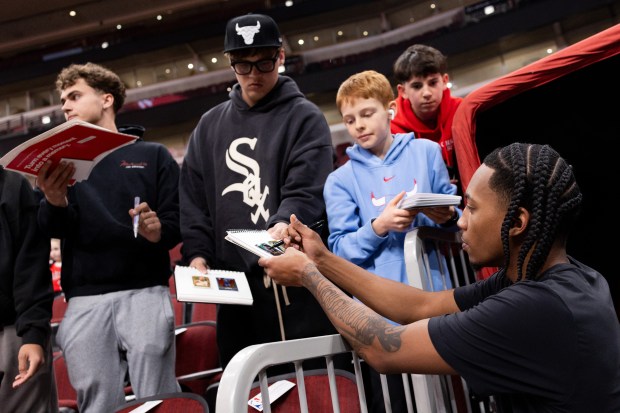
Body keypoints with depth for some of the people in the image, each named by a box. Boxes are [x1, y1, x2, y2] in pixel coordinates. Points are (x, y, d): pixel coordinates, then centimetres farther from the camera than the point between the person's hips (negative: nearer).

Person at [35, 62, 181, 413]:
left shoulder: (152, 155, 10)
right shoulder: (62, 162, 16)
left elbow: (178, 222, 5)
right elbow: (57, 230, 3)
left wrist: (158, 232, -18)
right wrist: (54, 202, -19)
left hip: (144, 292, -2)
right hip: (84, 301, 3)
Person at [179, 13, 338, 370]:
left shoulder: (305, 117, 3)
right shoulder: (210, 124, 17)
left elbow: (307, 190, -9)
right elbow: (193, 196, 15)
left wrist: (285, 223, -30)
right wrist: (197, 252, 1)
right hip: (232, 279, 4)